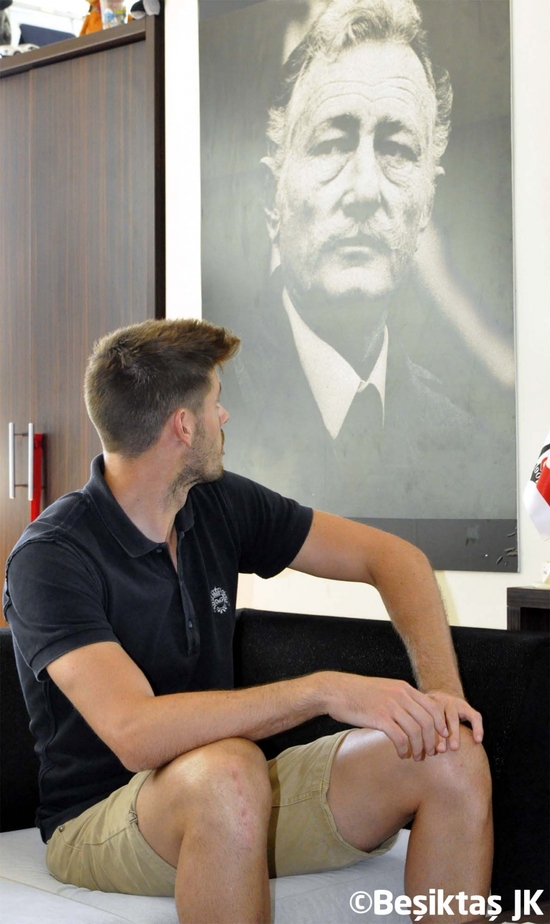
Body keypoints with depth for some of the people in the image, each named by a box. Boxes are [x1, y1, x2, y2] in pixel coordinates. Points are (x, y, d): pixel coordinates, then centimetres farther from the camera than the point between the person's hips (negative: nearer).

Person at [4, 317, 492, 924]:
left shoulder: (220, 505, 2)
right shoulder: (49, 559, -18)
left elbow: (390, 557, 5)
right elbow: (136, 734, -31)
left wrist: (441, 689, -12)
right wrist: (326, 690, -34)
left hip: (241, 803, 6)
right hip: (98, 820, -6)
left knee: (452, 759, -14)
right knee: (226, 771, -39)